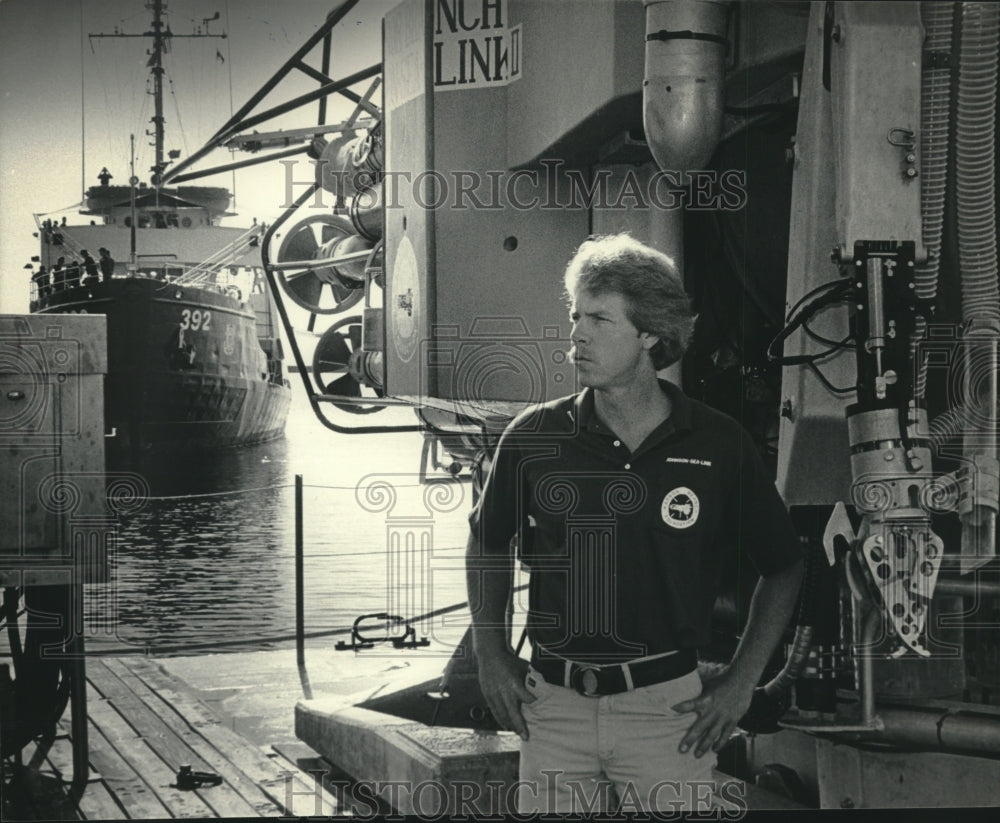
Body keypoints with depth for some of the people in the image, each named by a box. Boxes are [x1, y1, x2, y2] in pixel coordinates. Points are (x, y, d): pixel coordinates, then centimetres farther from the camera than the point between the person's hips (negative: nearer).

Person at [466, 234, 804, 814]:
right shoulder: (533, 437, 0)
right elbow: (488, 544, 17)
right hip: (554, 705, 1)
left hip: (668, 706, -1)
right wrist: (492, 655, 8)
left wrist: (741, 680, 3)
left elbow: (784, 566, 9)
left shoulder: (719, 445, -3)